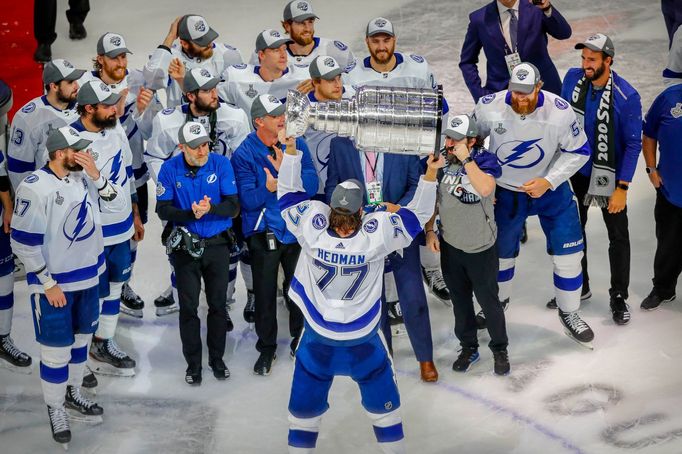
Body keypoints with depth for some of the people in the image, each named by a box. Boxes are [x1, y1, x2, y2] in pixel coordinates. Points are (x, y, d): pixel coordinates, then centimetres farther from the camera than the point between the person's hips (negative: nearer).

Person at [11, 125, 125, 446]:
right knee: (57, 349, 2)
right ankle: (55, 409, 21)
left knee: (81, 338, 20)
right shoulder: (34, 188, -21)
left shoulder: (84, 177, -2)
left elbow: (116, 205, -2)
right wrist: (48, 284, -16)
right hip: (54, 284, -7)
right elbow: (24, 242, -19)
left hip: (87, 276, 7)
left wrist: (96, 176, -18)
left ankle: (72, 396, 40)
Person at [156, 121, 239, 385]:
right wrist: (191, 213, -27)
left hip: (217, 244, 1)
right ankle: (193, 364, 20)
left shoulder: (221, 164, -9)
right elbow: (162, 209, -10)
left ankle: (217, 359, 29)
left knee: (218, 304, 12)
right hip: (186, 247, -1)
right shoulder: (170, 169, -9)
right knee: (188, 308, 6)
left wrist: (210, 209, -31)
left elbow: (233, 206, -11)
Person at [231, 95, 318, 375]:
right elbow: (248, 200, -18)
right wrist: (269, 187, -35)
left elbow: (311, 186, -13)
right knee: (265, 294, 8)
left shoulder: (296, 144, -4)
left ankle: (300, 340, 36)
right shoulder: (244, 154, -12)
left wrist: (284, 171, -26)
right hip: (264, 234, -2)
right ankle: (267, 348, 26)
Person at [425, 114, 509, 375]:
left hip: (482, 249, -4)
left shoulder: (485, 159, -19)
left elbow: (485, 189, -38)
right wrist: (429, 230, 3)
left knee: (488, 300, 9)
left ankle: (499, 349, 30)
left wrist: (465, 158, -34)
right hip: (450, 246, 4)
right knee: (460, 300, 17)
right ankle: (468, 347, 35)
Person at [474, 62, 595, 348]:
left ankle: (569, 313, 20)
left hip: (551, 189, -1)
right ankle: (499, 300, 46)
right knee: (501, 252, 17)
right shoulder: (489, 107, -21)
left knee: (568, 254, -1)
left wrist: (548, 181, -21)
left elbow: (579, 152, -13)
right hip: (505, 192, 1)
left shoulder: (560, 112, -25)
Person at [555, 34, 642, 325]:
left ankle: (619, 297, 22)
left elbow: (633, 145, -17)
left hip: (609, 175, -4)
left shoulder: (627, 97, -24)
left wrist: (622, 188, -17)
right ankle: (578, 286, 35)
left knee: (618, 236, 6)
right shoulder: (573, 78, -12)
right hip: (575, 170, 4)